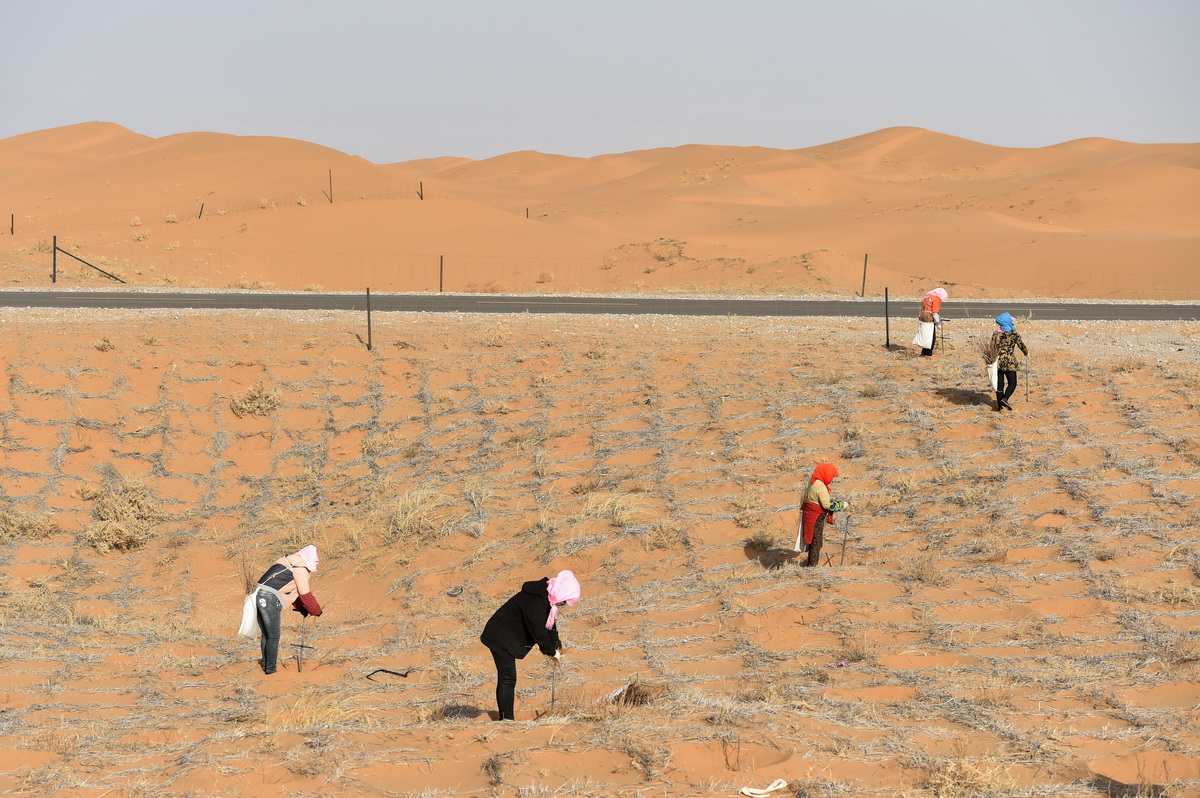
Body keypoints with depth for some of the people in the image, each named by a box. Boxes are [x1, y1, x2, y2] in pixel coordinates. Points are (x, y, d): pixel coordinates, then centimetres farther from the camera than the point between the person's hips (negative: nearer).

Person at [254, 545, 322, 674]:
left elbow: (293, 592, 32)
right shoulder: (300, 568, -2)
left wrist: (302, 609, 31)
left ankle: (266, 666, 23)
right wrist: (317, 611, 14)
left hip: (257, 595, 9)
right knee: (273, 637, -1)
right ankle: (271, 669, 0)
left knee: (266, 635, 17)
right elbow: (305, 594, 0)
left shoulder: (287, 562, 26)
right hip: (270, 599, -9)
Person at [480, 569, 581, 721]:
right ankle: (506, 718, -7)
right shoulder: (535, 601, -28)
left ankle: (505, 717, 21)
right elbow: (538, 631, -24)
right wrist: (552, 651, -12)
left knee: (507, 678, 14)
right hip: (501, 639, -10)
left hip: (506, 638, 10)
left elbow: (550, 624, 13)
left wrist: (556, 647, 5)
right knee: (508, 679, -9)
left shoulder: (546, 598, 4)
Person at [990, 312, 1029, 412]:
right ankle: (1004, 398, -19)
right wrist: (1026, 353, 23)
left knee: (1000, 384, 10)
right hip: (1009, 362, -4)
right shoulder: (1013, 333, -7)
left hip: (998, 362, 4)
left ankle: (999, 406, 11)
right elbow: (1020, 344, 4)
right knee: (1012, 383, 5)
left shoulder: (995, 334, 4)